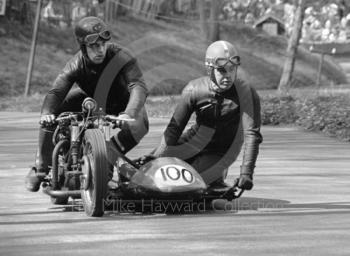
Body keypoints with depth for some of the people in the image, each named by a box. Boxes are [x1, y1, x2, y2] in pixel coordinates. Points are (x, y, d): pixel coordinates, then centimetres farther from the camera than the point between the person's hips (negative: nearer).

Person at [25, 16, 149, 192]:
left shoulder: (121, 57, -34)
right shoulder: (77, 65, -25)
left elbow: (138, 86, -46)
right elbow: (56, 91, -32)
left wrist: (129, 114, -65)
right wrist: (47, 112, -56)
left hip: (121, 104, -2)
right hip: (90, 99, 2)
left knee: (139, 124, -34)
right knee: (51, 117, -20)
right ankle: (41, 168, -5)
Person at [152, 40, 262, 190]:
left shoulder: (247, 95, -21)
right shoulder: (194, 89, -15)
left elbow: (252, 134, -22)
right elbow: (175, 127, -10)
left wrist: (246, 172, -31)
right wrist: (156, 157, -15)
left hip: (218, 155, -3)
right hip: (192, 144, 3)